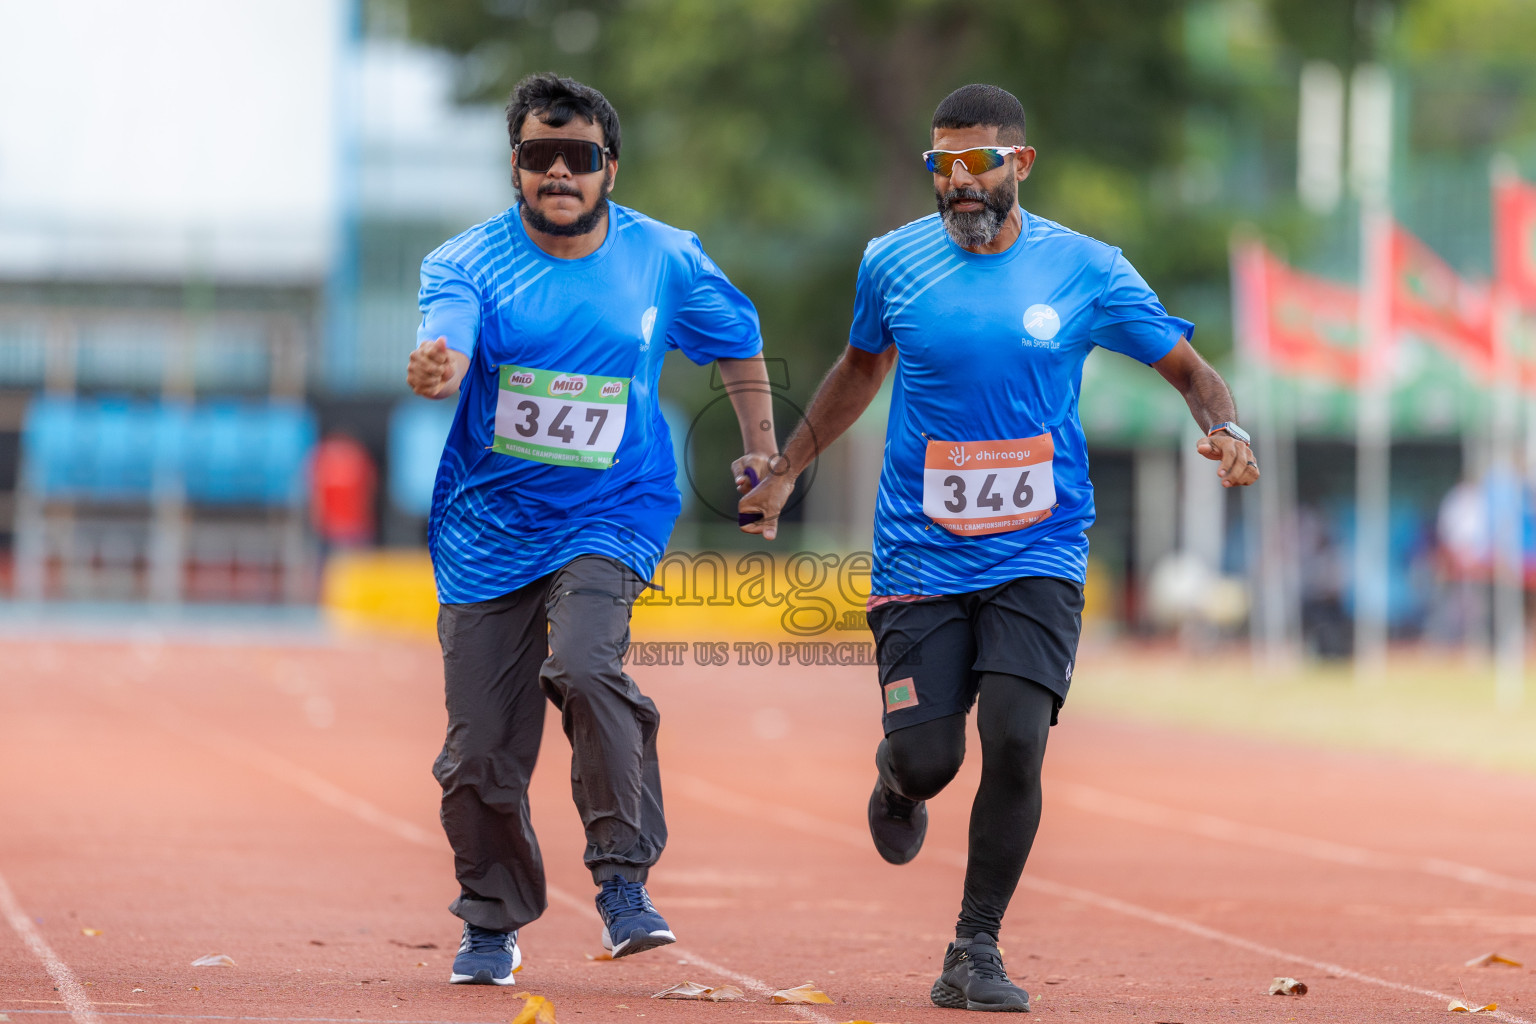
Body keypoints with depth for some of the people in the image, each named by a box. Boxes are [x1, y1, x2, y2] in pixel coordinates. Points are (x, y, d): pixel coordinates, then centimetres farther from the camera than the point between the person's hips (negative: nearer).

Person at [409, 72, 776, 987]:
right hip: (487, 524, 1)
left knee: (585, 666, -29)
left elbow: (739, 342, 15)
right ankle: (492, 922, 24)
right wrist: (434, 372, -48)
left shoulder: (666, 259, -2)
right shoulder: (469, 262, -6)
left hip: (614, 511, -1)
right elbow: (445, 346, -25)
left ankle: (624, 878, -18)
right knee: (481, 742, 2)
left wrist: (763, 452, 8)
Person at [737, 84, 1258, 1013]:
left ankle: (977, 952, -1)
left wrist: (1228, 429, -18)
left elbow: (1189, 368, 3)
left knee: (1016, 742, -17)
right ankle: (898, 784, 33)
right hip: (921, 555, 1)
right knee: (926, 759, -7)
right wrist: (786, 472, 25)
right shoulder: (894, 263, 1)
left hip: (1037, 555, -1)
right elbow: (862, 368, 20)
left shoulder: (1086, 270, -4)